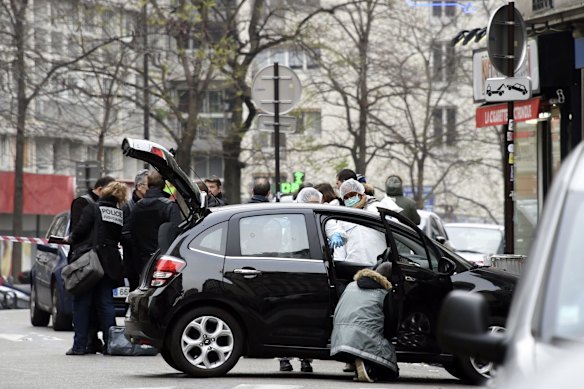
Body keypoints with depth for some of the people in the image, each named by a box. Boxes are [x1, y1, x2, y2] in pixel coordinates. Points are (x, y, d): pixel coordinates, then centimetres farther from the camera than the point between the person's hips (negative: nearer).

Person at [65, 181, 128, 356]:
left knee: (81, 303, 2)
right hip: (110, 263, 4)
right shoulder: (121, 214, 7)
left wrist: (70, 239, 9)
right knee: (106, 303, 9)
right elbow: (121, 238, 11)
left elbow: (80, 231, -9)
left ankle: (79, 345, -1)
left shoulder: (93, 209, -6)